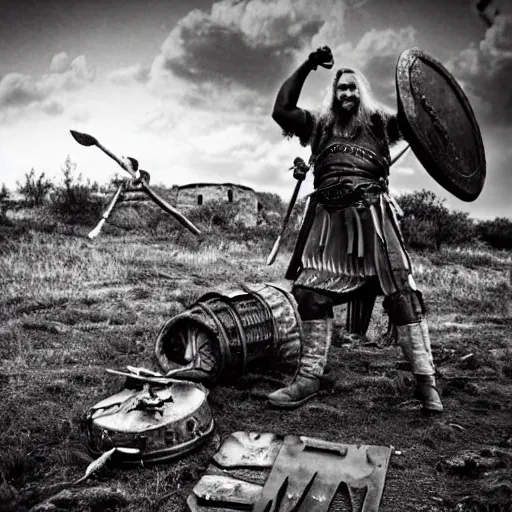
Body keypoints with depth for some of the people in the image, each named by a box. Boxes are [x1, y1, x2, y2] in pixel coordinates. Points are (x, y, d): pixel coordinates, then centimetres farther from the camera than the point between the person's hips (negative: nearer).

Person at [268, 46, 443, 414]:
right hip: (328, 217, 3)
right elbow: (281, 110, 12)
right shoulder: (321, 124, 22)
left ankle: (426, 380, -2)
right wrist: (307, 67, 12)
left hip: (372, 214, -2)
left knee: (401, 293, -8)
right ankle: (309, 377, 8)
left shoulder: (380, 121, 16)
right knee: (312, 292, -2)